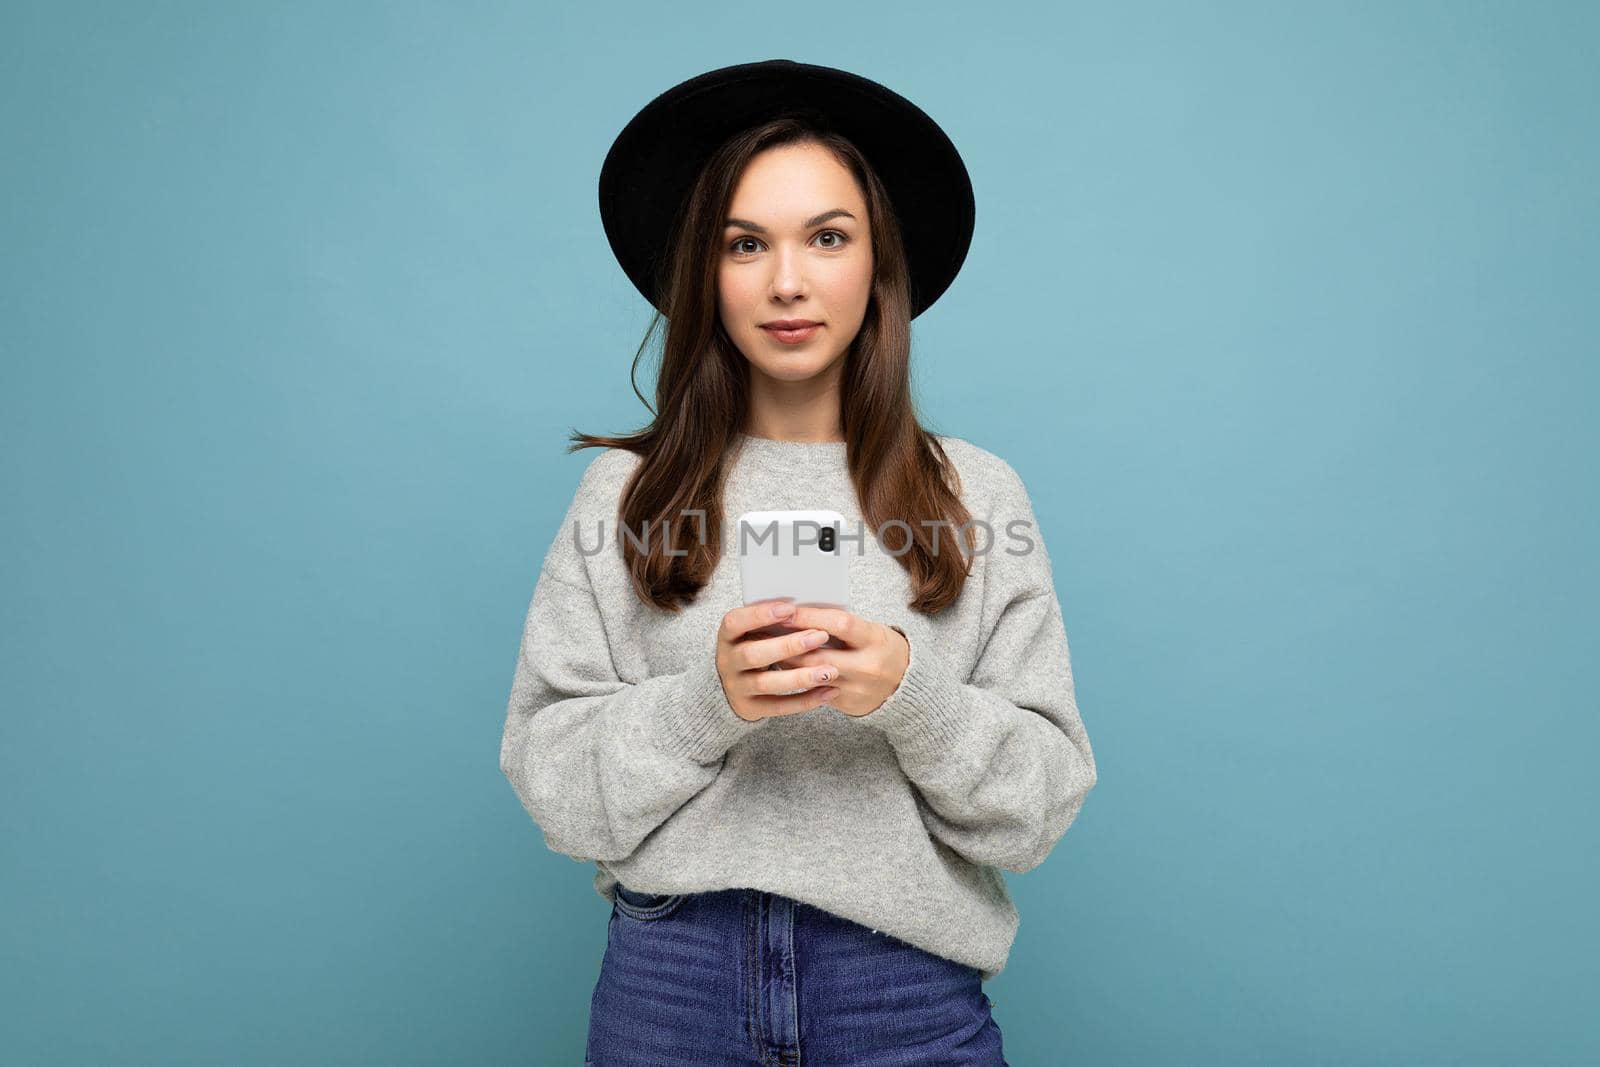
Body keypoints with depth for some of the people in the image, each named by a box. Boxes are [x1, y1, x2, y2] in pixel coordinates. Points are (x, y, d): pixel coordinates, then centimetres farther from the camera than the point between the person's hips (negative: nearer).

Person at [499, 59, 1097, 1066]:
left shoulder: (978, 492, -1)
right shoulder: (624, 492, 0)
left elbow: (1045, 798, -2)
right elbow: (549, 779, -2)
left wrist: (913, 694, -20)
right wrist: (704, 701, -18)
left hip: (909, 984, 0)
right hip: (668, 978, 1)